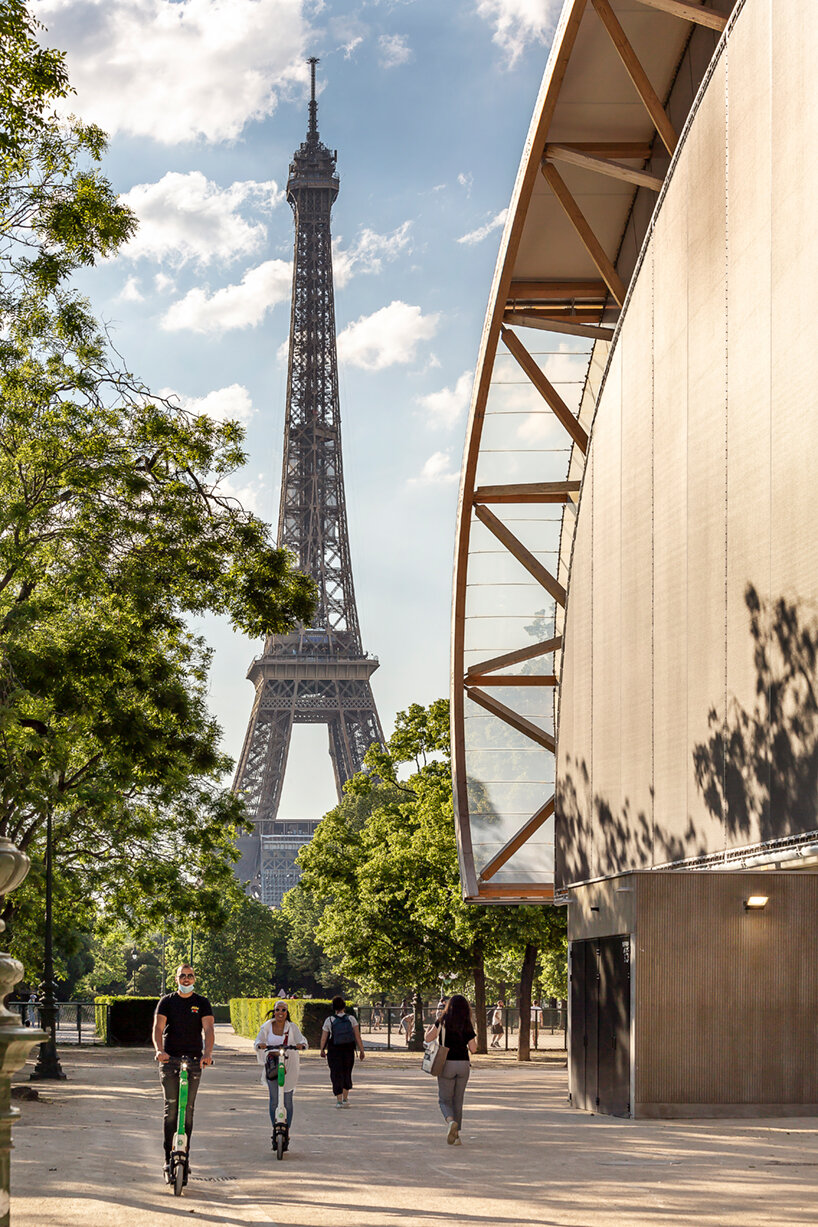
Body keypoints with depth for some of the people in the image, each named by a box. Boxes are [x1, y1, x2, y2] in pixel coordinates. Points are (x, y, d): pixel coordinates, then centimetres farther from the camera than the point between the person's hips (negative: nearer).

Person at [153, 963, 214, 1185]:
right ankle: (169, 1159, -6)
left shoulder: (202, 1003, 7)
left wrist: (207, 1053, -24)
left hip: (194, 1060, 1)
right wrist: (159, 1050, -25)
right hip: (170, 1059, -1)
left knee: (187, 1110, 1)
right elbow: (158, 1027, -6)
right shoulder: (167, 1001, 6)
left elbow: (208, 1029, -6)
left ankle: (185, 1156, 8)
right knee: (171, 1109, -7)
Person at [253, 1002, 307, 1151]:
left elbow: (302, 1040, -3)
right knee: (274, 1099, -7)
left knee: (287, 1100, 0)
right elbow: (257, 1041, -1)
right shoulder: (266, 1027, 6)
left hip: (289, 1066, 0)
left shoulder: (292, 1027, 5)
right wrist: (260, 1045, -25)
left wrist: (301, 1045, -27)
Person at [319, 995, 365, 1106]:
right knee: (347, 1073, 18)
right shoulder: (351, 1019, -3)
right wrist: (361, 1050, 1)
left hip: (334, 1051, -2)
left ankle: (339, 1100, -3)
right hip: (349, 1050, 2)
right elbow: (357, 1036, -5)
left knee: (336, 1074, 2)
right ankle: (345, 1098, 25)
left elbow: (324, 1038, -2)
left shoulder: (329, 1020, -6)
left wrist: (322, 1050, 12)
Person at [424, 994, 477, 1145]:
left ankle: (450, 1121, -25)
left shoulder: (443, 1021, -4)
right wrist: (475, 1039, 19)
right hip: (463, 1064, 2)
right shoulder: (468, 1026, 0)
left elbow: (428, 1038, -7)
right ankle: (456, 1134, 14)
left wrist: (428, 1029, 14)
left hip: (447, 1064, -2)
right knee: (458, 1100, 14)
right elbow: (473, 1049, -2)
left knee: (444, 1099, 5)